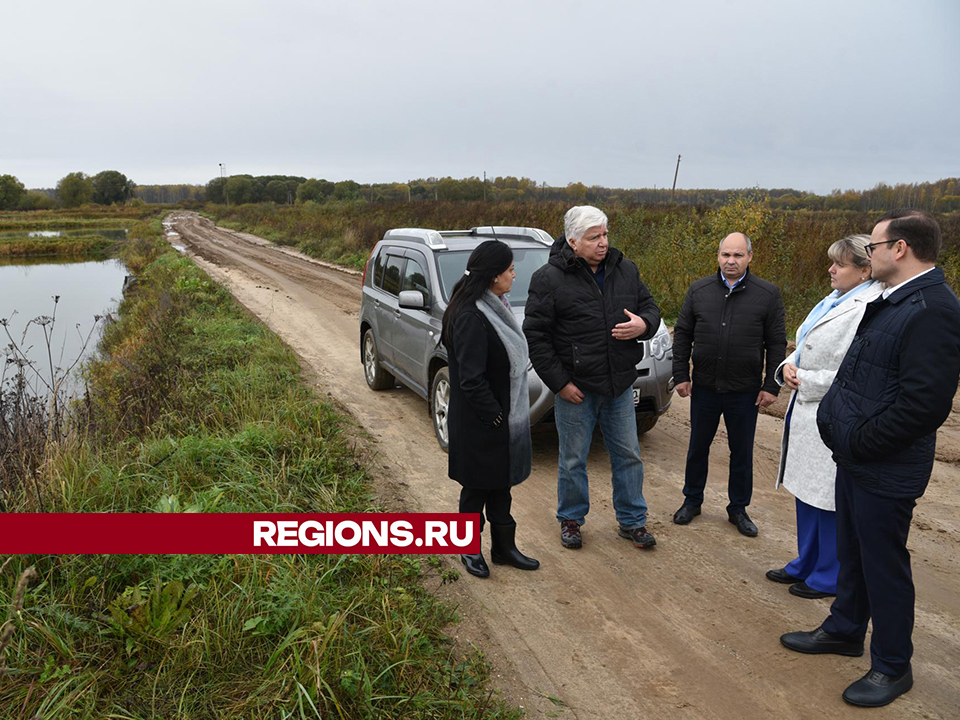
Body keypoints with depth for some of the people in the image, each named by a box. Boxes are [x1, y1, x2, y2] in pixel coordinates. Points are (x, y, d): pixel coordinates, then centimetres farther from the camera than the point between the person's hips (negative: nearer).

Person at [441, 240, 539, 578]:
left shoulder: (494, 308, 6)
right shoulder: (470, 317, -24)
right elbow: (471, 379, -25)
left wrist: (505, 414, 11)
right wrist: (495, 416, -16)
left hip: (502, 416, 9)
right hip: (479, 424, -9)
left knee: (501, 483, 18)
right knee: (478, 487, 8)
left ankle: (503, 547, 32)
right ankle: (470, 549, 28)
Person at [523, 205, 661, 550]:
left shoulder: (625, 270, 4)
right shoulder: (550, 278, -12)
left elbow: (649, 306, 14)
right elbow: (535, 335, -12)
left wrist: (644, 324, -12)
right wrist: (559, 382, -14)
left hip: (620, 385, 5)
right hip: (575, 388, -4)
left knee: (628, 455, 14)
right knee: (573, 460, 10)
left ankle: (632, 521, 31)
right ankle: (571, 520, 31)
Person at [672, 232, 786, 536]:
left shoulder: (768, 294, -4)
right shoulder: (699, 290, 0)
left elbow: (777, 344, -1)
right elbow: (682, 335, 5)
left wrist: (771, 385, -5)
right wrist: (681, 375, 0)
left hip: (746, 391, -1)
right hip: (704, 387, 1)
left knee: (742, 453, 11)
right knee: (697, 448, 14)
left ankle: (738, 508, 28)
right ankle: (692, 500, 32)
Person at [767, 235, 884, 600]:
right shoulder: (833, 300, 11)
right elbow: (806, 348, 19)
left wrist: (806, 382, -16)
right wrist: (788, 366, -1)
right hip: (807, 414, 9)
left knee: (829, 501, 4)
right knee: (806, 491, 19)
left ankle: (829, 577, 23)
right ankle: (806, 564, 36)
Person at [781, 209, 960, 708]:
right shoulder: (888, 302, 8)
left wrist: (857, 441, -19)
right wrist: (831, 420, 5)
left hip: (886, 470, -9)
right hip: (854, 459, 9)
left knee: (883, 565, 7)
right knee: (852, 553, 23)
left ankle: (892, 667, 27)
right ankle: (844, 631, 43)